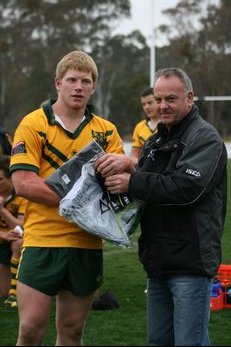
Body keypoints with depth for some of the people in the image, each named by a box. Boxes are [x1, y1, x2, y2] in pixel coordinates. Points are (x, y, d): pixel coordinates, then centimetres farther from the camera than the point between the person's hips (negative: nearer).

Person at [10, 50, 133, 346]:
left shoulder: (106, 131, 11)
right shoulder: (33, 125, -2)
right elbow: (23, 183, -11)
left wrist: (123, 165, -21)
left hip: (87, 244, 4)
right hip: (42, 241, -3)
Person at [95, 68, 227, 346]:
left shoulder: (205, 138, -8)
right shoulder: (155, 142, 20)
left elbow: (187, 187, -23)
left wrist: (132, 184, -20)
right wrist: (120, 167, 0)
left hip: (190, 263, -9)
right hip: (159, 261, 9)